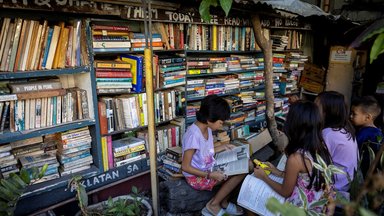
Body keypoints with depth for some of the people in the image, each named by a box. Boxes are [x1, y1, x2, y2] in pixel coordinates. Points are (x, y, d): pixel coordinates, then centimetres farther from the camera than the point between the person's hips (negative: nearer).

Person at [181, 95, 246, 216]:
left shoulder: (207, 128, -2)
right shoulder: (194, 135, -28)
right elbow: (185, 167, -23)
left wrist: (222, 147, 8)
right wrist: (210, 175, -24)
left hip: (208, 168, 8)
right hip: (197, 177, -8)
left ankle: (223, 202, 11)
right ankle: (213, 205, 1)